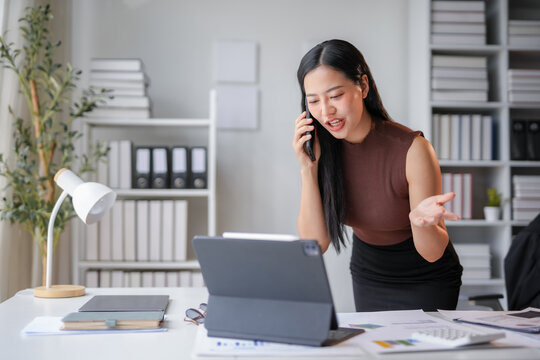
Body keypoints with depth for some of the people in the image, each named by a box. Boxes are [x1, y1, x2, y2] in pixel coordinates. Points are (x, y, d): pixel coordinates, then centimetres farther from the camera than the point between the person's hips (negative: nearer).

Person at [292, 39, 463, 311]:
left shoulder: (412, 150, -28)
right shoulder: (322, 150, -14)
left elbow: (432, 253, -20)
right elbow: (315, 243, -18)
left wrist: (420, 220, -42)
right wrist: (308, 168, -25)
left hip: (426, 282, -3)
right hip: (368, 278, 4)